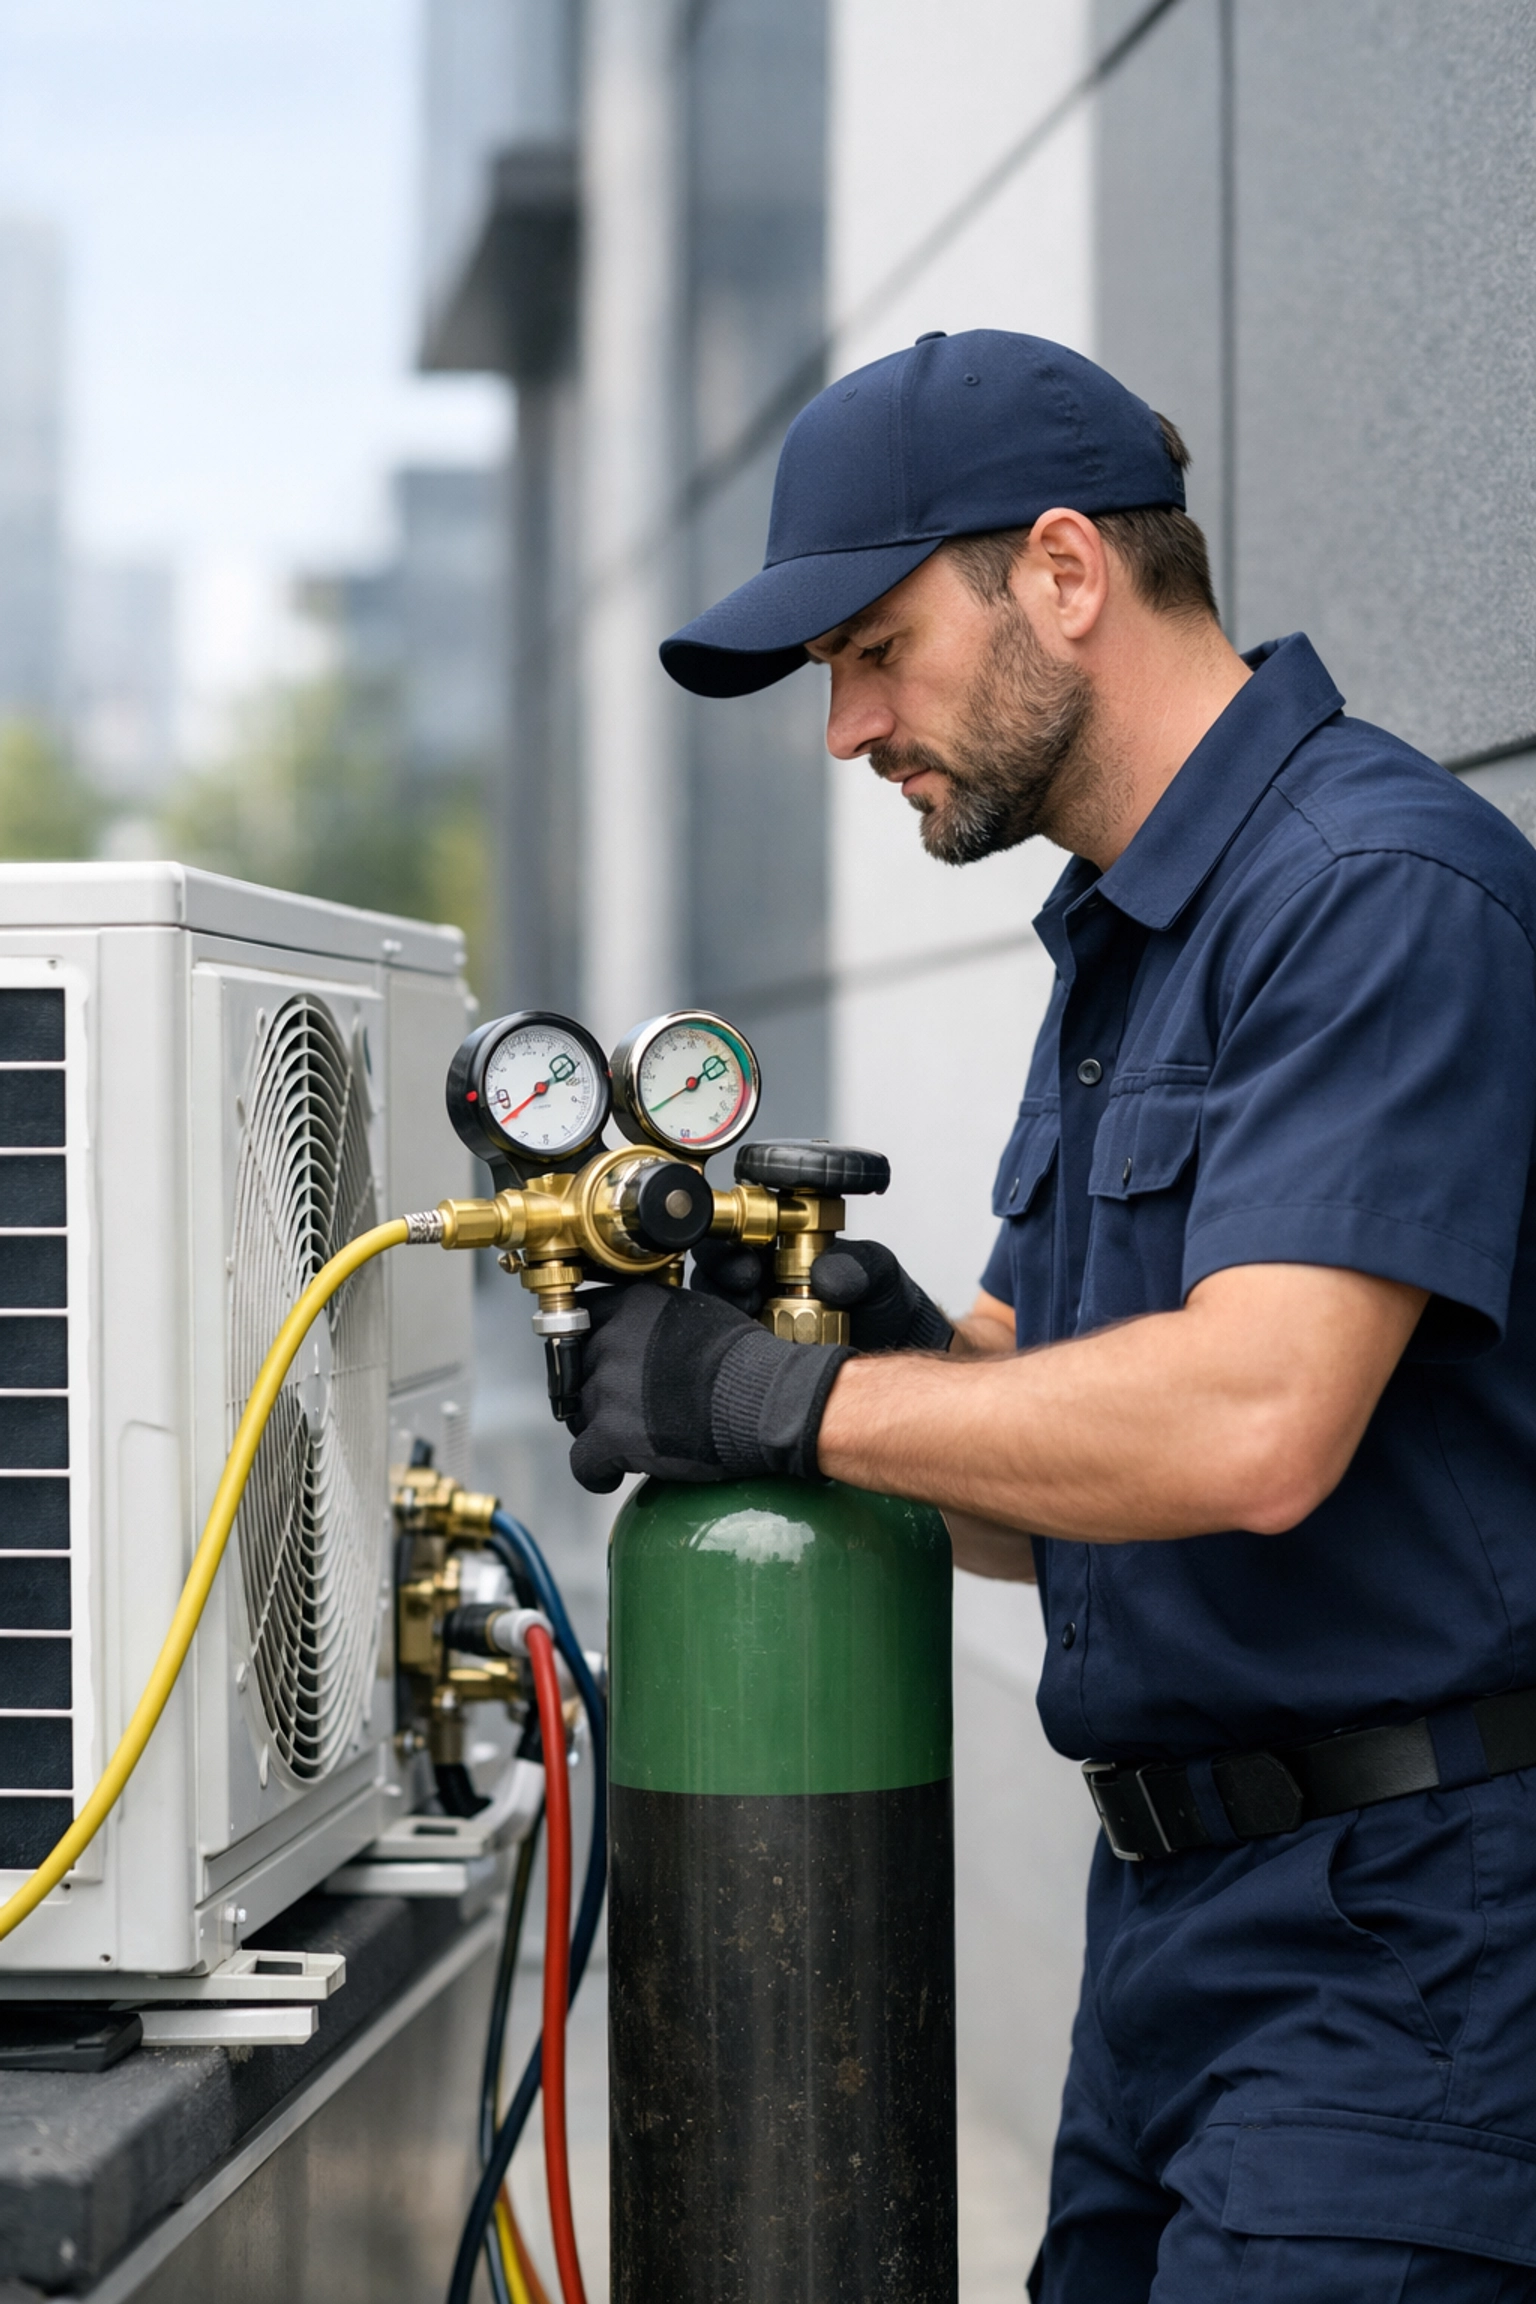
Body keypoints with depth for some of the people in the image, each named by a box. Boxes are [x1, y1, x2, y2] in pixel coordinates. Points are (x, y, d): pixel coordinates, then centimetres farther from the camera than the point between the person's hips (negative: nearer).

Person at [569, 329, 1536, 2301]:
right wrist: (901, 1349, -4)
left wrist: (781, 1399, -16)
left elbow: (1248, 1428, -27)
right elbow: (1047, 1502, 18)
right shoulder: (1113, 942, 18)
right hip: (1174, 1913, 9)